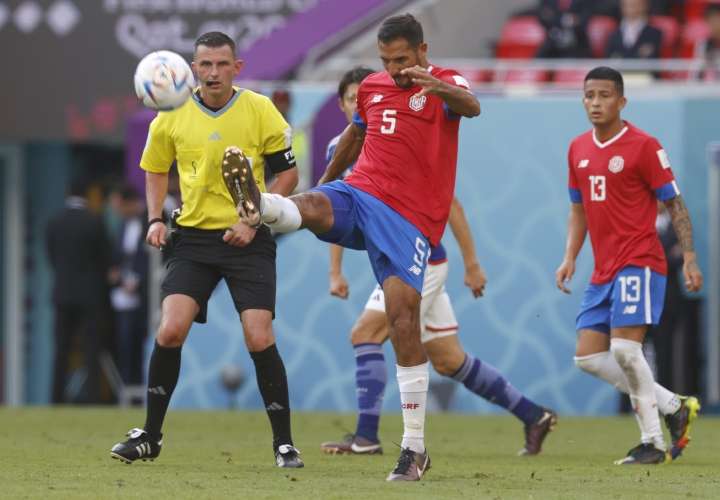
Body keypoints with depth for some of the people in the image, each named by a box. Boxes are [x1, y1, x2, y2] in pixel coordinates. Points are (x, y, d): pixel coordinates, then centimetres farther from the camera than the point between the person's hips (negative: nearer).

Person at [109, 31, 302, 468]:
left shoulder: (260, 110, -6)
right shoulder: (172, 117, 0)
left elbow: (288, 173, -1)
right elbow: (156, 168, 18)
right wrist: (155, 219, 4)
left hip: (248, 240, -2)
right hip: (193, 237, 2)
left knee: (260, 339, -11)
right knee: (170, 330, -12)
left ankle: (284, 443, 2)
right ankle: (150, 436, 3)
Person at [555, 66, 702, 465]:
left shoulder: (643, 146, -8)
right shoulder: (578, 149, 12)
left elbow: (674, 204, -5)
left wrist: (689, 258, -11)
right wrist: (570, 258, 11)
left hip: (639, 263, -8)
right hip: (603, 270, 8)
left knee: (624, 348, -19)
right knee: (587, 356, 1)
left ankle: (652, 442, -7)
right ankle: (674, 407, 13)